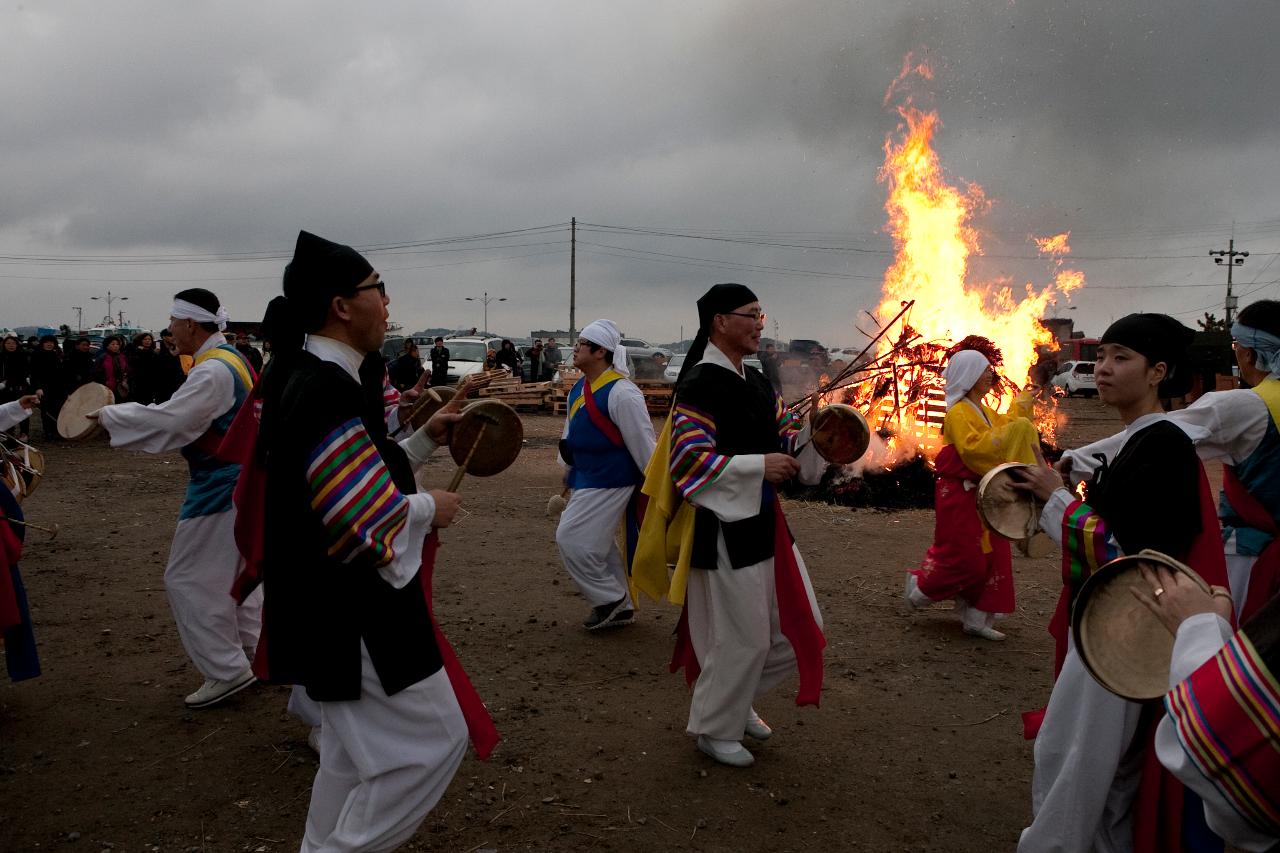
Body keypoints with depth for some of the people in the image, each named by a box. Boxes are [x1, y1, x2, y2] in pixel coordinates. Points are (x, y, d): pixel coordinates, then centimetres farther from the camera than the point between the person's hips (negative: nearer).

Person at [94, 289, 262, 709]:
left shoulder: (213, 371, -22)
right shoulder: (231, 358, 9)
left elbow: (167, 421, -24)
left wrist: (109, 415, -10)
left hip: (219, 487, -10)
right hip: (238, 479, 10)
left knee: (188, 579, -1)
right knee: (234, 572, 19)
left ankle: (227, 670, 4)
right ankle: (253, 651, 29)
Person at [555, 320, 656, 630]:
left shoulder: (621, 393, -21)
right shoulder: (579, 389, 8)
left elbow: (643, 442, -19)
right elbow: (571, 433, 19)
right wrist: (568, 471, 25)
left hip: (608, 482, -10)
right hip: (587, 478, 10)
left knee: (572, 538, -10)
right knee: (598, 544, 15)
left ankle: (609, 599, 7)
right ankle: (620, 607, 29)